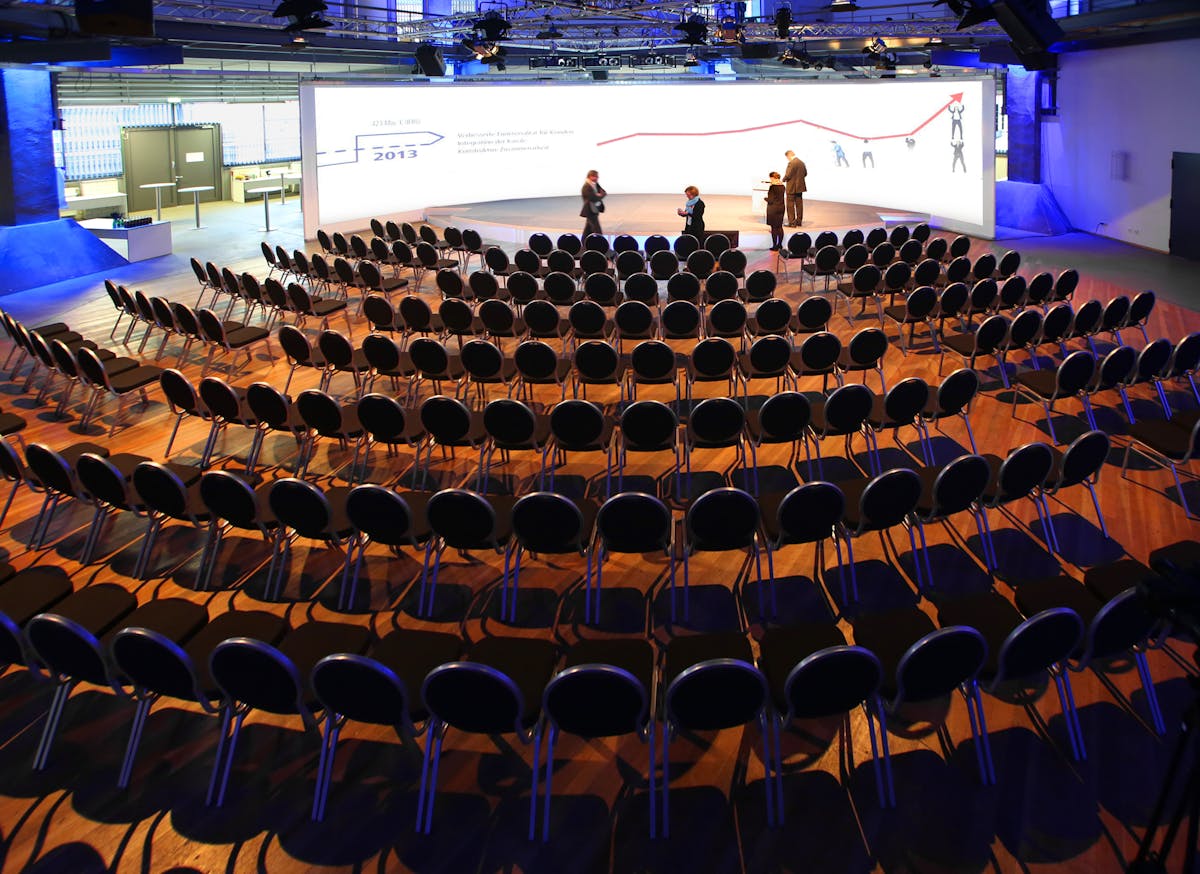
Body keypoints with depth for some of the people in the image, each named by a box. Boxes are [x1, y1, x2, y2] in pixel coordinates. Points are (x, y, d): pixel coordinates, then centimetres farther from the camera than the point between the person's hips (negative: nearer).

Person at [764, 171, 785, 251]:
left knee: (774, 227, 0)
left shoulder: (773, 187, -18)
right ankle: (780, 244, 21)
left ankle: (775, 246, 4)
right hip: (781, 207, 7)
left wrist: (765, 198, 1)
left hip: (773, 208, -7)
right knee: (780, 227, 14)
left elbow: (771, 200, -19)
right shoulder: (782, 186, 4)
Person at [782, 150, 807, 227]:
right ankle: (799, 221, 19)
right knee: (799, 204, 13)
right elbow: (805, 173, 16)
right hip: (800, 187, 8)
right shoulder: (802, 162, 8)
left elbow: (788, 175, -21)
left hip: (792, 188, -8)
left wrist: (783, 180, -2)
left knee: (790, 205, -2)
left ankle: (792, 223, -2)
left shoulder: (791, 163, -18)